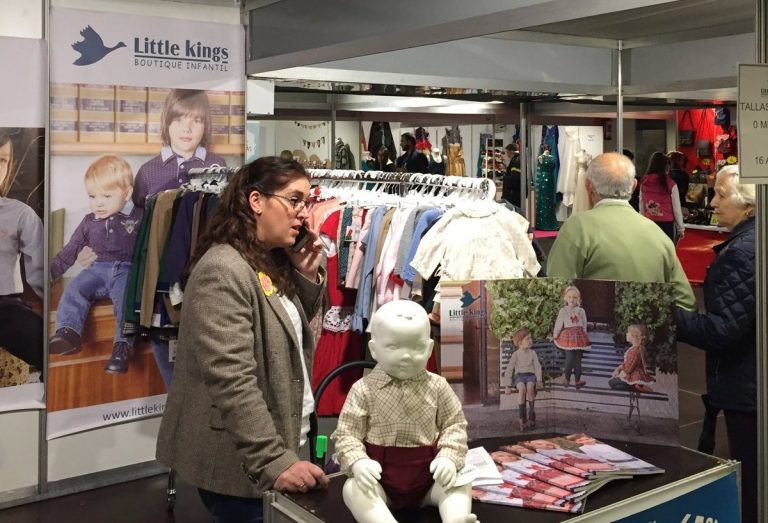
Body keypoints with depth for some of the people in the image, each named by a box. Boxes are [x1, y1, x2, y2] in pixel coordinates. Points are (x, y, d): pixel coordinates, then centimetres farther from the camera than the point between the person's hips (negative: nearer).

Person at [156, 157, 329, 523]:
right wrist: (273, 461, -30)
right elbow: (233, 382, -26)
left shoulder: (273, 263, 8)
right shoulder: (223, 270, -20)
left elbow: (294, 332, 18)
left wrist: (308, 277, 3)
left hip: (279, 444, 9)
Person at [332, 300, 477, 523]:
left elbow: (455, 425, 1)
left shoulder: (437, 387, -3)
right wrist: (358, 462, -26)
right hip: (379, 478, -2)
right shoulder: (363, 390, -8)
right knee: (353, 489, -29)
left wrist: (449, 457, -17)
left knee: (459, 484, -19)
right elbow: (347, 433, -7)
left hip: (428, 476, 2)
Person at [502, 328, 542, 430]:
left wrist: (539, 380, -10)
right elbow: (509, 370, 3)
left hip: (531, 375, 1)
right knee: (522, 388, -34)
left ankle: (531, 414, -19)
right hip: (519, 375, -1)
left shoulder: (532, 353, 9)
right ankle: (522, 418, -29)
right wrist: (508, 386, -3)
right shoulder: (516, 354, 3)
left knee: (530, 387, -34)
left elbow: (538, 367, 6)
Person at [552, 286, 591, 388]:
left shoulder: (581, 311, 7)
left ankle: (578, 380, 11)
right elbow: (558, 324, 4)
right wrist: (555, 336, 9)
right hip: (568, 336, -3)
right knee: (570, 358, -10)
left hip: (579, 337, 3)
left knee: (578, 359, 6)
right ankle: (566, 378, 6)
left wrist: (584, 335, 12)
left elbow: (584, 325, 13)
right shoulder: (563, 311, 1)